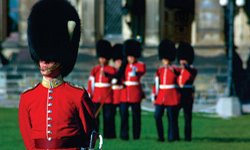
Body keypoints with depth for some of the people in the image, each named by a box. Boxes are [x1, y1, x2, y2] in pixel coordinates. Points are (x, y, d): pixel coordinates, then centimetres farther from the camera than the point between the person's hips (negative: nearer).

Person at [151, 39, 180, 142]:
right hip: (160, 97, 3)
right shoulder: (159, 71, 11)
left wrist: (171, 68, -44)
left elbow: (178, 73, -24)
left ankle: (172, 137, 7)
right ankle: (160, 136, 4)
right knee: (157, 116, -5)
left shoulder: (175, 69, 1)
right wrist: (154, 97, 5)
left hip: (172, 97, -3)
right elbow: (156, 84, 12)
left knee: (172, 118, 0)